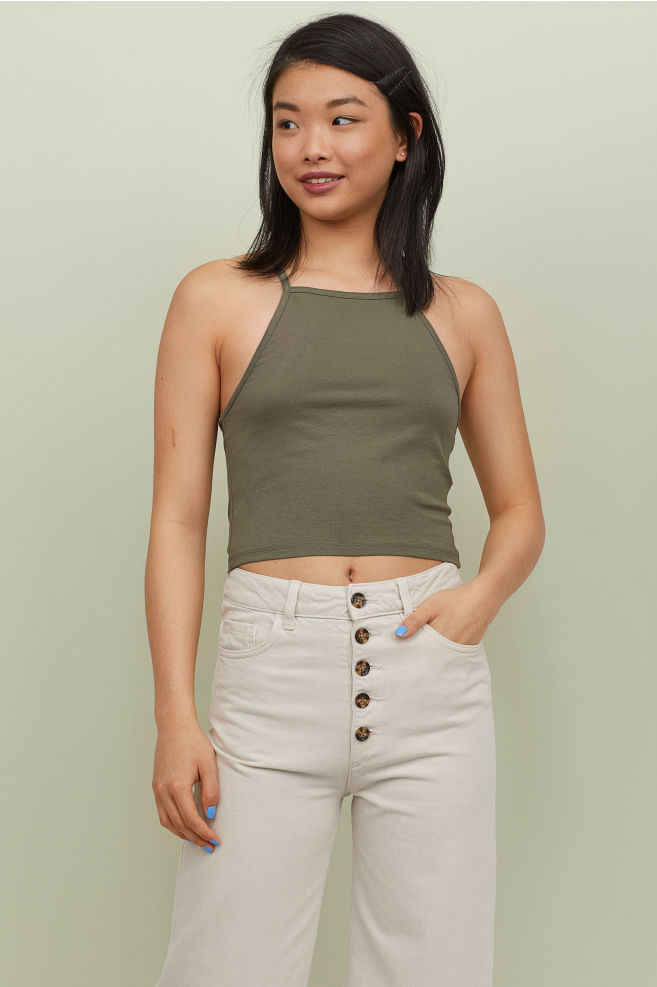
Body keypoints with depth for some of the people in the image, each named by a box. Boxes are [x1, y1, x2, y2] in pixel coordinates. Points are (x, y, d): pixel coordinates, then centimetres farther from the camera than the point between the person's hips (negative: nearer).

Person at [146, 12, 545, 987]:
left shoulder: (463, 313, 11)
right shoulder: (217, 300, 6)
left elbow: (519, 511, 16)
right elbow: (178, 516, 3)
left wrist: (479, 598, -6)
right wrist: (175, 716, -5)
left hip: (432, 680, 2)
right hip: (273, 666, -1)